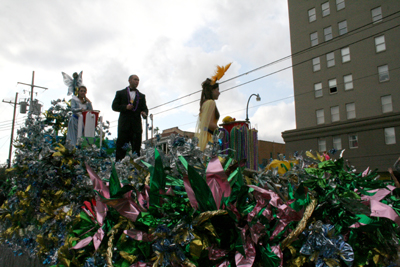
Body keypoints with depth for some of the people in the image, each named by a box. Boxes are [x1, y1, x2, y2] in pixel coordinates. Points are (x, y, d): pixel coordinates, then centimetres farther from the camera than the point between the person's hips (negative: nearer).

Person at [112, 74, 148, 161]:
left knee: (136, 147, -1)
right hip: (124, 124, -2)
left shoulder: (141, 96, 22)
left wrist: (144, 113, -10)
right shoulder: (120, 93, 15)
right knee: (121, 147, -5)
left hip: (136, 125, 2)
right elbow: (114, 106, 6)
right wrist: (125, 107, -10)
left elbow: (144, 108, 14)